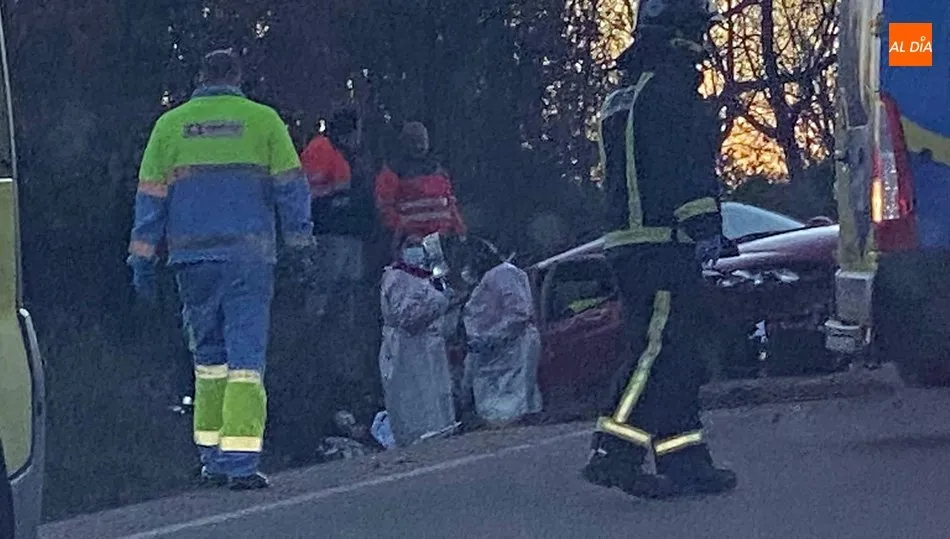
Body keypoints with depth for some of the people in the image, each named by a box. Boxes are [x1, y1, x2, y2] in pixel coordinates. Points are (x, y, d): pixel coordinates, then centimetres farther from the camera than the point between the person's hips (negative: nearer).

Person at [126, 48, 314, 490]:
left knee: (208, 357, 15)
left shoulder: (171, 125, 7)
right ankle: (241, 462, -13)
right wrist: (300, 242, 12)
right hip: (249, 254, -2)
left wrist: (143, 257, 10)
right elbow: (290, 186, 4)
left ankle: (212, 458, 15)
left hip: (193, 255, 2)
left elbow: (151, 194, 7)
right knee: (246, 355, -3)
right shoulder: (263, 120, 2)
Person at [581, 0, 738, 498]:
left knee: (672, 359, 10)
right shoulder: (667, 90, -10)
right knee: (660, 351, -14)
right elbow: (684, 167, -19)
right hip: (664, 244, -11)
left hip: (629, 242, 11)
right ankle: (613, 453, -20)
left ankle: (687, 463, 9)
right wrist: (704, 226, -21)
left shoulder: (623, 101, 23)